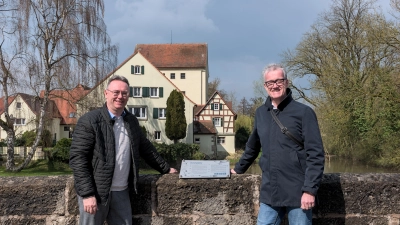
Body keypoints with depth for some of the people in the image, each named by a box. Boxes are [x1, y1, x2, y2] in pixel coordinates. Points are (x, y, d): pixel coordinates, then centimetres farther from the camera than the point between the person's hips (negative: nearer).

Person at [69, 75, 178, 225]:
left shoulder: (131, 121, 9)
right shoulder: (89, 121, -10)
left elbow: (146, 148, 20)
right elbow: (77, 158, -14)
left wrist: (165, 169, 21)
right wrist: (87, 194, -18)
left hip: (121, 192, 6)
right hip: (95, 192, -5)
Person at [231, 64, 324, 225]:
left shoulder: (304, 112, -7)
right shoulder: (260, 113, 9)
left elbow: (315, 155, -11)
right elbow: (252, 146, 22)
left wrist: (310, 190, -16)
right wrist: (239, 169, 29)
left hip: (297, 193, -4)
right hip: (269, 193, 5)